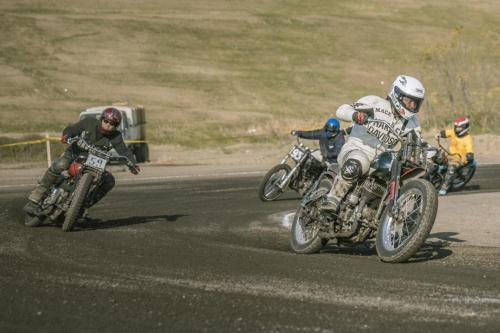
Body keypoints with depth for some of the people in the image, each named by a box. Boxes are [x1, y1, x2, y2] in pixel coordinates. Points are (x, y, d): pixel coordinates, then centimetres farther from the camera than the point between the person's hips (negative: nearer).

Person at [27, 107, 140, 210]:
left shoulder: (116, 137, -8)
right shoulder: (89, 123, -11)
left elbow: (124, 151, -16)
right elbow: (72, 129, -12)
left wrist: (132, 164, -36)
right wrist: (66, 135, -37)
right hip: (75, 154, -3)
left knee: (109, 180, -18)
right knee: (59, 165, -35)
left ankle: (87, 203, -6)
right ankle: (39, 192, -21)